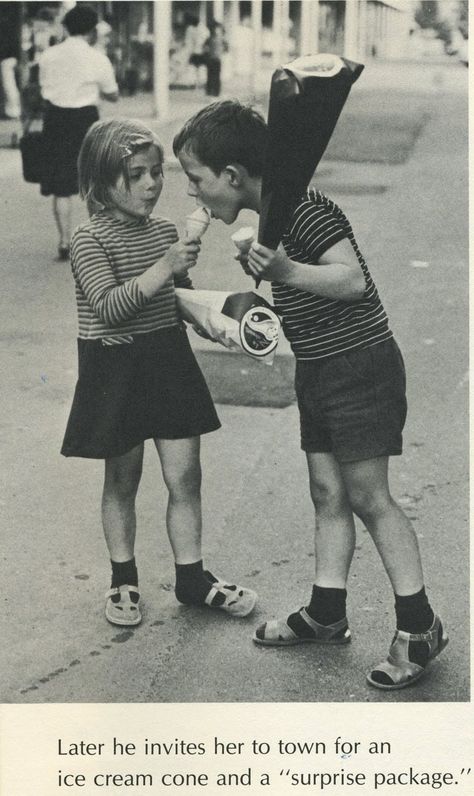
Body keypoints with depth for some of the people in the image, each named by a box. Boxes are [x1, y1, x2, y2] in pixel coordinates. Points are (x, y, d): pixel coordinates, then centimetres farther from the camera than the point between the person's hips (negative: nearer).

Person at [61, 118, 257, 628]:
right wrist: (165, 268, -33)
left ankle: (191, 577, 22)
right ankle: (123, 580, 27)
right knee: (121, 481, 10)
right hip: (116, 369, -5)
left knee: (185, 477, 6)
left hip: (171, 361, 5)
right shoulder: (89, 240, -13)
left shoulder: (165, 231, 5)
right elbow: (109, 306, -26)